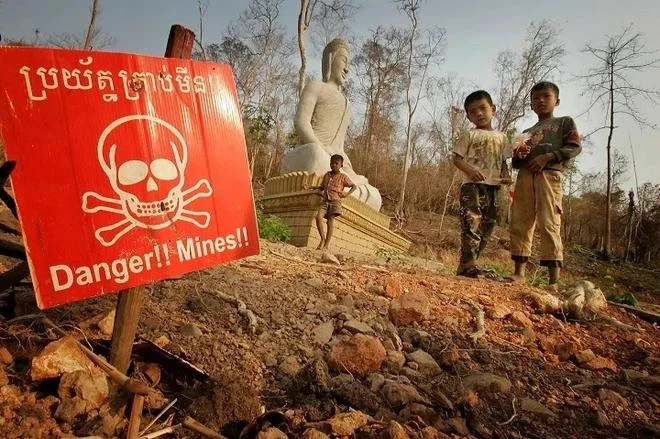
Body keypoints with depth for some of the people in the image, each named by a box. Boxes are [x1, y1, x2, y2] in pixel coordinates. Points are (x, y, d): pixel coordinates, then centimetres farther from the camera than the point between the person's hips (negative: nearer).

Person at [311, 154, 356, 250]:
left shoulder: (343, 177, 6)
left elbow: (354, 186, 12)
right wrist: (317, 188, 10)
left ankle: (326, 244, -8)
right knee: (318, 216, -20)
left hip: (335, 201, -3)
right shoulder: (327, 175, 17)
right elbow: (322, 187, 30)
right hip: (325, 201, 3)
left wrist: (347, 193, -2)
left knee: (331, 220, -11)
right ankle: (322, 239, -7)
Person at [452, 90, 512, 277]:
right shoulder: (469, 135, 7)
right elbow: (457, 158, 2)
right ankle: (468, 263, -21)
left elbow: (504, 161, 21)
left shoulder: (501, 137, 19)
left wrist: (506, 175, -1)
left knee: (487, 226, 4)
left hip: (493, 186, 5)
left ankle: (466, 264, 10)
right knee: (472, 223, -19)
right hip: (472, 184, -5)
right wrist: (469, 169, -17)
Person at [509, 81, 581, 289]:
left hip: (549, 175, -5)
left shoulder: (564, 122, 17)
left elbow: (575, 147, 2)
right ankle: (519, 272, 3)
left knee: (549, 224, -13)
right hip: (524, 176, 5)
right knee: (520, 223, -2)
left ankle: (554, 280, -14)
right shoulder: (527, 132, 29)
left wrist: (547, 156, -12)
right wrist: (518, 156, 3)